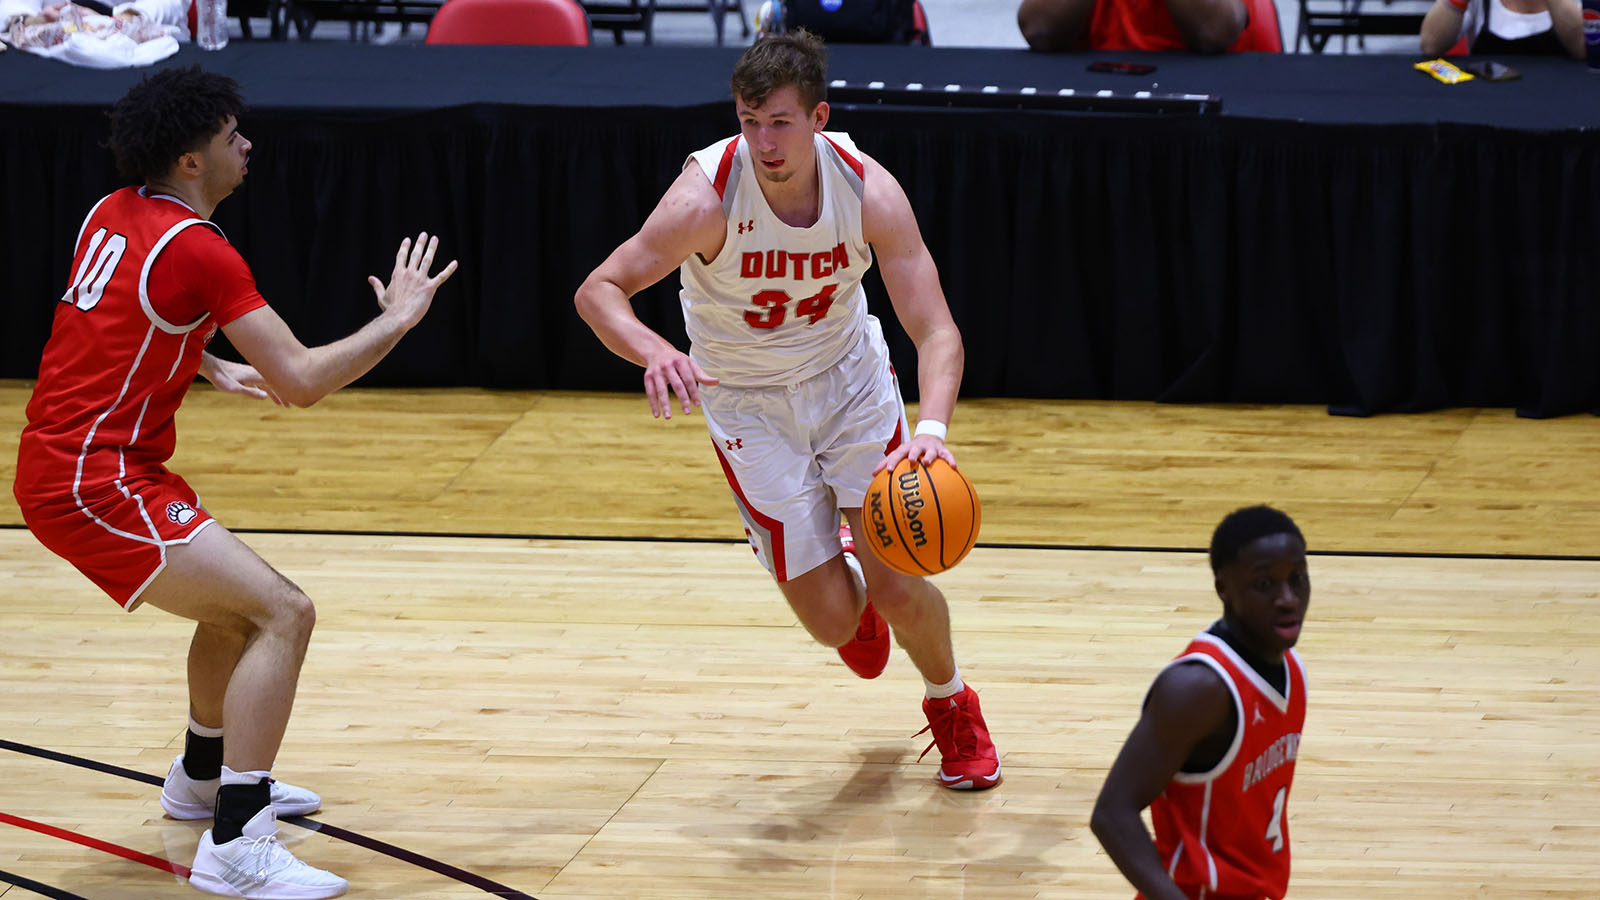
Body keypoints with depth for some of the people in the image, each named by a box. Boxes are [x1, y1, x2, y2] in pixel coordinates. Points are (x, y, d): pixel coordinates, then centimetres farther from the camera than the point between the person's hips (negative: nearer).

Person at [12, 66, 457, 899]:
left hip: (59, 462, 10)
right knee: (283, 613, -16)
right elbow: (302, 381, -20)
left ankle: (202, 776, 47)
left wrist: (213, 368, 31)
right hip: (95, 483, -10)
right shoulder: (196, 249, -18)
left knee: (236, 601, 28)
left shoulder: (113, 214, 9)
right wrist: (398, 318, -7)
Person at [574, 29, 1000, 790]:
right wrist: (654, 352, -49)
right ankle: (846, 580, 37)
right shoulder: (708, 196, -29)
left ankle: (952, 706, 26)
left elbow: (935, 329, -25)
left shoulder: (868, 191, -24)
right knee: (831, 619, -4)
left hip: (849, 378, 1)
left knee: (899, 591, -8)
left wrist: (931, 428, -44)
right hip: (749, 404, -1)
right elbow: (599, 290, -27)